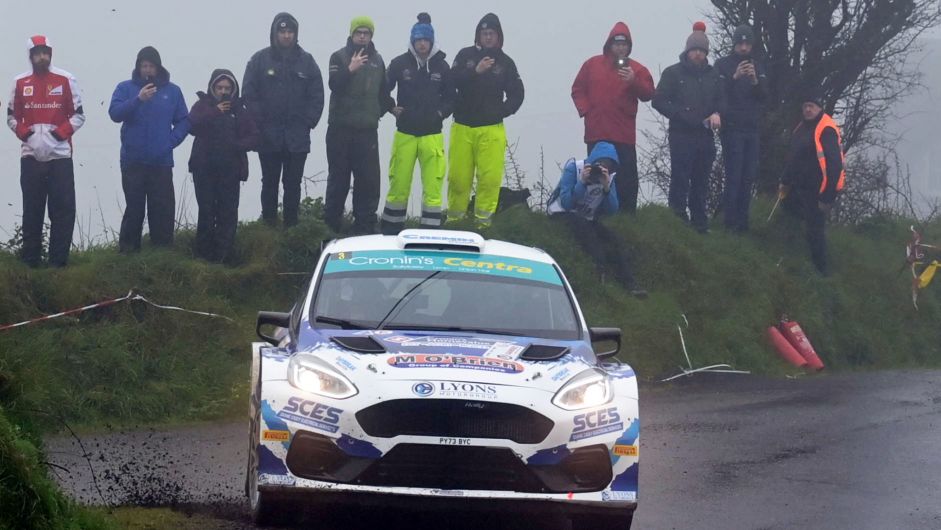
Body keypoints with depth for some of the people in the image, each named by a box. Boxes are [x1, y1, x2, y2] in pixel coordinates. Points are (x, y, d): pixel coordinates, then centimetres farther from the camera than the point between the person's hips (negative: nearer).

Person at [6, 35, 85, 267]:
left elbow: (78, 115, 3)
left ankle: (59, 260, 0)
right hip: (31, 156, 2)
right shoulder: (20, 83, 6)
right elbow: (12, 116, 12)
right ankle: (30, 259, 10)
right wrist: (23, 131, -6)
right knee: (32, 209, 4)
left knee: (63, 209, -4)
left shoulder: (66, 80, 0)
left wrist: (62, 131, -11)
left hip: (60, 155, -2)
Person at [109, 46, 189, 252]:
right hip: (133, 161, -1)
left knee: (163, 209, 0)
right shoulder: (126, 88, 4)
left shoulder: (172, 91, 8)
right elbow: (115, 113, -10)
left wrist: (171, 141, -5)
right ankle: (128, 250, 6)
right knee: (134, 208, 1)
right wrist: (138, 99, -23)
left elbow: (183, 122, 9)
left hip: (162, 162, 1)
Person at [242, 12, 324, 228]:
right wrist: (260, 122, -8)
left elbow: (317, 96, 6)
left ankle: (291, 227, 8)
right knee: (270, 183, 5)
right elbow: (248, 94, -2)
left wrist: (308, 122, -3)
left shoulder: (306, 61, 5)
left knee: (293, 185, 4)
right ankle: (269, 226, 9)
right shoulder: (260, 60, 0)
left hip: (297, 137, 1)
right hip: (268, 136, -1)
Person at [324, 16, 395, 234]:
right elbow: (334, 85, -16)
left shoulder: (377, 60, 14)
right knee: (338, 178, 2)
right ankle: (331, 223, 7)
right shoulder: (339, 57, 0)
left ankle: (365, 224, 3)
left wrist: (391, 106, 11)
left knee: (369, 179, -1)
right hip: (341, 128, -3)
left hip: (368, 129, 3)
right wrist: (350, 69, -29)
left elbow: (383, 91, 24)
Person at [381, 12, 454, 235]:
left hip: (432, 135, 1)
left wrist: (441, 112, -2)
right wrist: (392, 108, -6)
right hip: (405, 133, -1)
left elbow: (450, 98, 13)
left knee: (432, 186, -4)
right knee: (399, 185, 0)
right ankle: (390, 229, 10)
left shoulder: (441, 66, 5)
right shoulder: (400, 64, 1)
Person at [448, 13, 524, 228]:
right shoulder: (466, 55, 6)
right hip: (463, 127, 0)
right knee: (458, 175, -1)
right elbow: (452, 81, -7)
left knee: (490, 176, -9)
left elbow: (516, 94, 12)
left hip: (491, 129, 0)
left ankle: (483, 219, -2)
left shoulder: (505, 62, 8)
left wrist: (503, 111, -2)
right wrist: (475, 71, -19)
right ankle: (454, 216, 12)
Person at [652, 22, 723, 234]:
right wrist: (683, 116, -14)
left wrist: (717, 113, -7)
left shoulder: (712, 74, 13)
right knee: (680, 182, -8)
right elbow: (659, 101, -4)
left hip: (705, 136, 4)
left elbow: (720, 100, 17)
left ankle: (700, 224, 13)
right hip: (681, 135, -4)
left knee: (701, 183, 8)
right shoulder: (673, 73, 0)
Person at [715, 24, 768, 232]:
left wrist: (755, 81, -15)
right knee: (734, 175, -10)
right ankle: (731, 221, -9)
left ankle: (742, 221, 8)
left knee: (749, 176, 3)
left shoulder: (758, 66, 13)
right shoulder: (723, 65, 1)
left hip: (752, 129, 5)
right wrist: (734, 77, -25)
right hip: (732, 128, -5)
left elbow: (764, 96, 4)